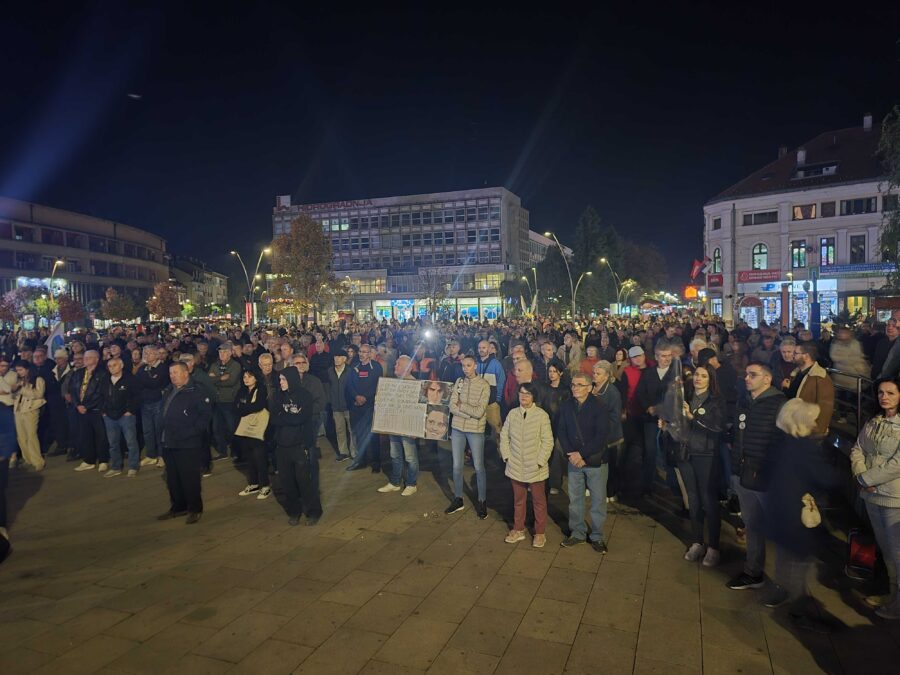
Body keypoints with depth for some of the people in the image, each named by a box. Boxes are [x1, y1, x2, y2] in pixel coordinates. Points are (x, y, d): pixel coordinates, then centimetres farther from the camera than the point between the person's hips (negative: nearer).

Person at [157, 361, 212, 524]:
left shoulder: (195, 392, -11)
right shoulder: (169, 392, 13)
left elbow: (206, 413, -15)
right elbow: (165, 414, 23)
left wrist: (195, 430, -18)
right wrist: (164, 434, 14)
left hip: (188, 444, -8)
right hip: (168, 443, 8)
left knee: (190, 478, -2)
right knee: (172, 478, 15)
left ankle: (195, 509, 10)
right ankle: (178, 507, 29)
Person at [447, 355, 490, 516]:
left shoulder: (484, 385, -9)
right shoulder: (459, 382, 2)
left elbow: (479, 412, -16)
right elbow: (452, 407, -5)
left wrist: (461, 405, -8)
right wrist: (471, 412, -14)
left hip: (476, 430, -4)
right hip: (457, 428, 4)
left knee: (479, 467, 6)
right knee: (456, 466, 11)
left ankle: (482, 501, 22)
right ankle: (458, 499, 26)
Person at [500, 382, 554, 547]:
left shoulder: (542, 415, -12)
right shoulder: (512, 413, -1)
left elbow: (548, 441, -10)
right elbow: (504, 436, 7)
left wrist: (540, 462, -12)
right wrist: (507, 456, -1)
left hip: (535, 468, -3)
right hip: (516, 467, 3)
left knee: (539, 501, 11)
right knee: (518, 500, 18)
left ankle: (540, 533, 26)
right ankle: (518, 530, 33)